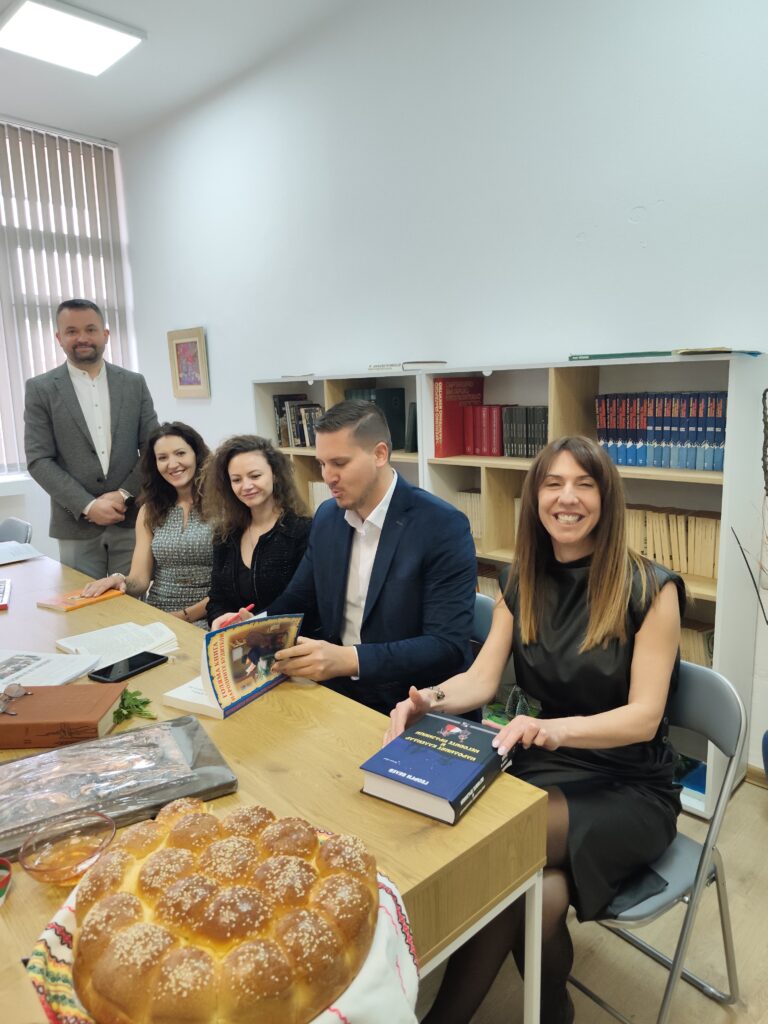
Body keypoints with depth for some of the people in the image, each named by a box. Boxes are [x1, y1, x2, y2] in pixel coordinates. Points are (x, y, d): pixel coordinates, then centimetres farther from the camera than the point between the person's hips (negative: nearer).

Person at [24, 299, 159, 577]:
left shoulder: (134, 383, 7)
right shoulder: (40, 389, 2)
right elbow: (39, 460, -3)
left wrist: (124, 494, -9)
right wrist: (87, 506, -14)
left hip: (131, 518, 1)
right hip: (76, 524, -1)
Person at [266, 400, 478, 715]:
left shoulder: (443, 525, -17)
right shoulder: (327, 516, 4)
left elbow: (448, 647, -21)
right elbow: (299, 599, 14)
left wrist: (349, 660, -31)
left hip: (409, 705, -5)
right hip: (335, 690, 6)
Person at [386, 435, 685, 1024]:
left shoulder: (650, 589, -12)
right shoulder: (522, 583, 2)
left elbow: (644, 717, -16)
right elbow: (481, 680, -3)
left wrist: (556, 728, -36)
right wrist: (431, 700, -26)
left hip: (629, 788, -3)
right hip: (546, 770, 4)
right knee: (542, 892, -28)